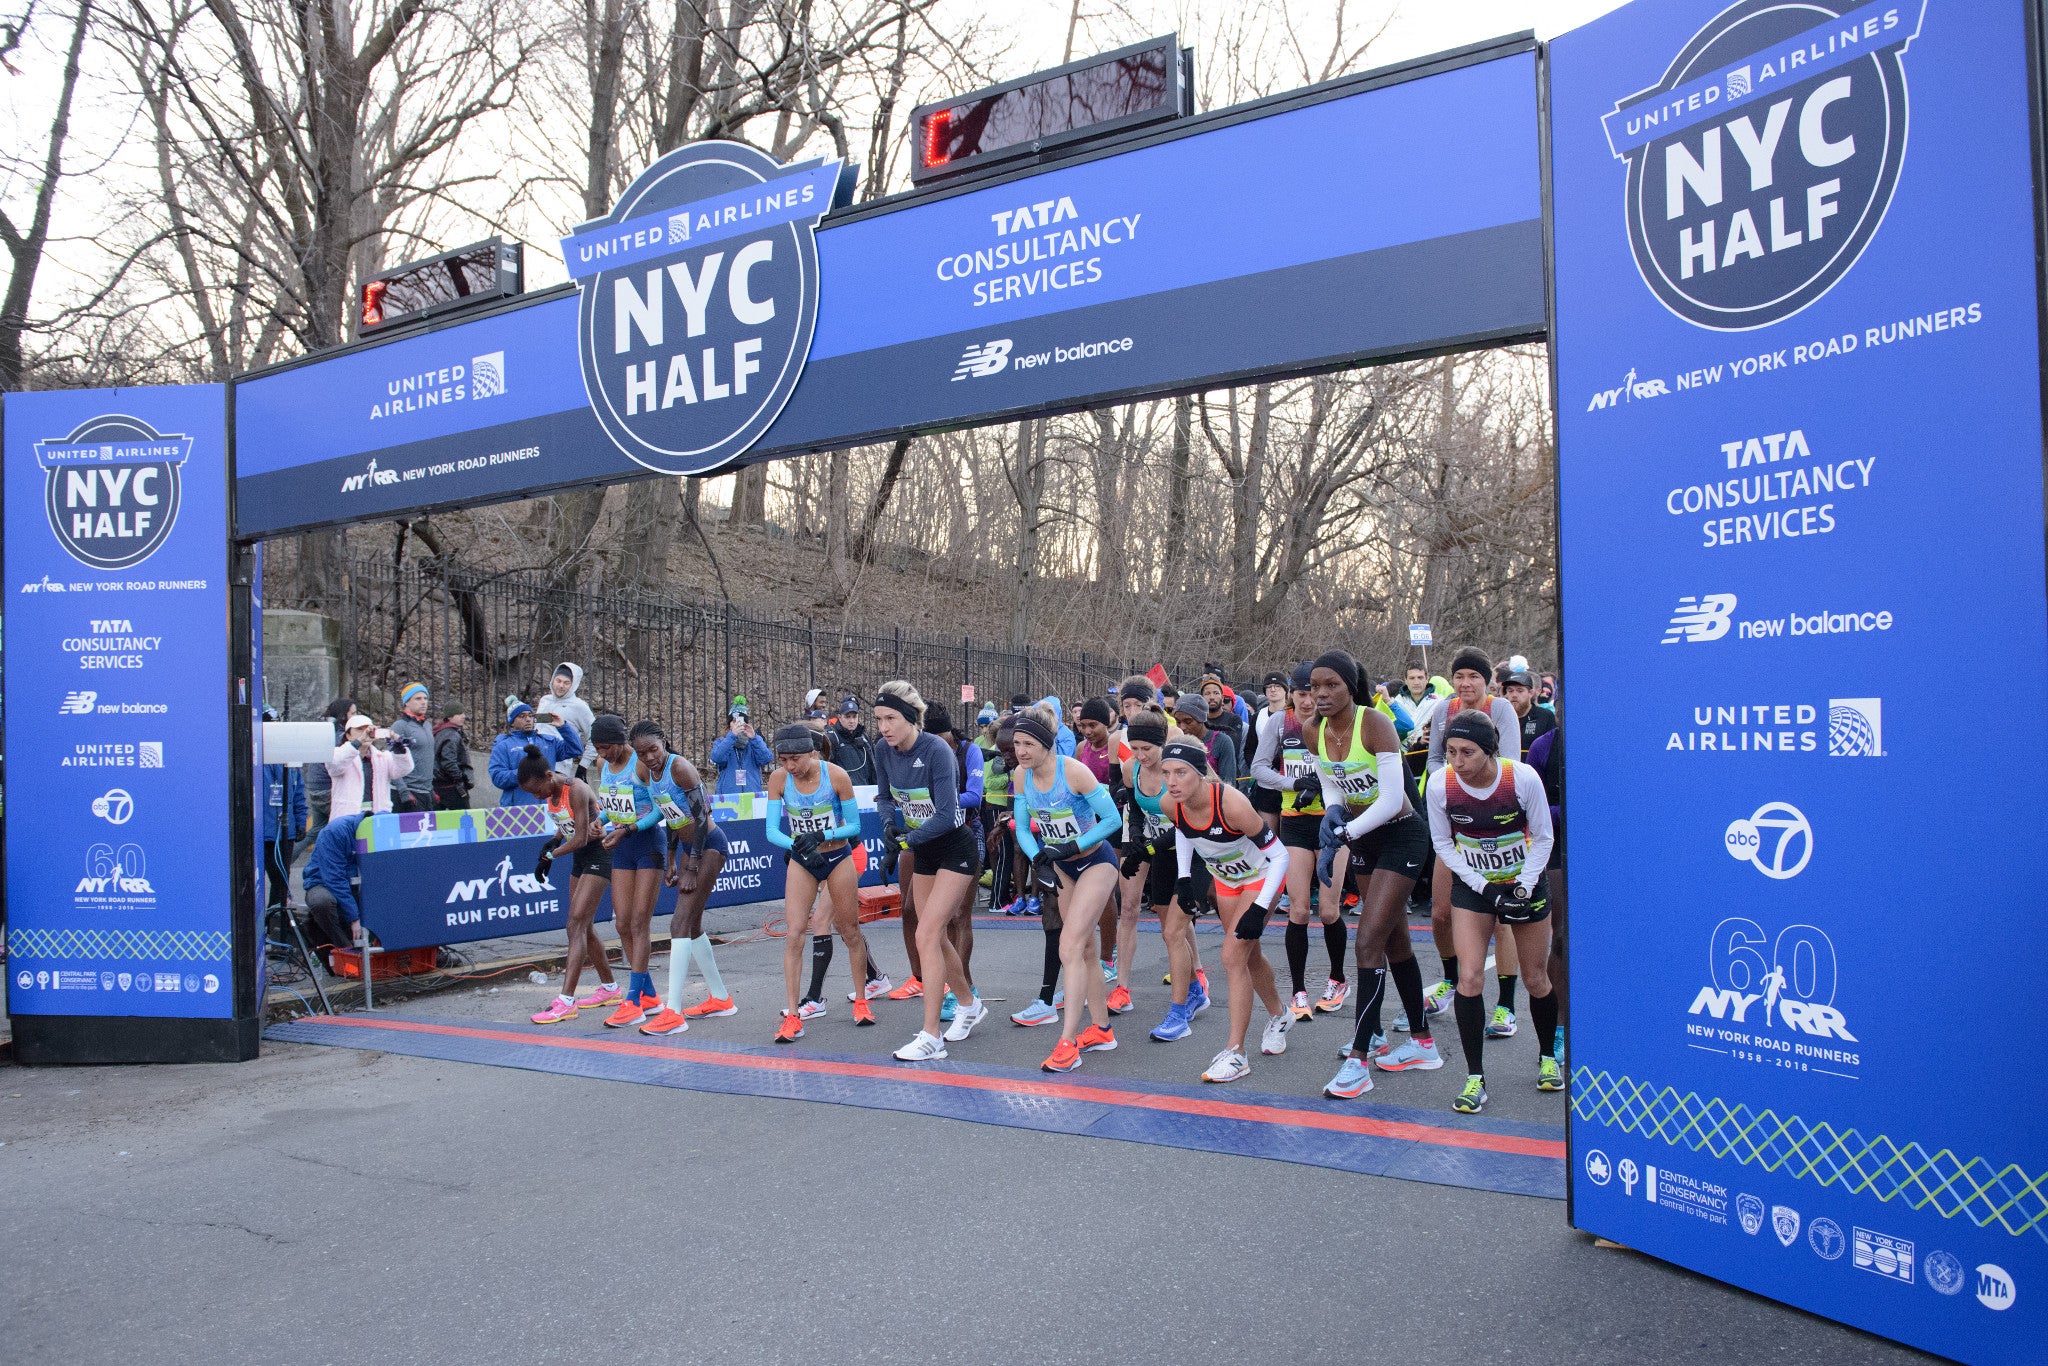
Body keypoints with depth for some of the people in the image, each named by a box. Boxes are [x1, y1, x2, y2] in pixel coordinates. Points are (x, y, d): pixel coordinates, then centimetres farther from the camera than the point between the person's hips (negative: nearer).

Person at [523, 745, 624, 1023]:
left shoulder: (576, 790, -23)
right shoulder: (551, 794, 2)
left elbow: (581, 838, -23)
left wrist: (550, 855, -9)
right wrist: (552, 843, -2)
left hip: (599, 854, -9)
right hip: (581, 857, 9)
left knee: (577, 924, -15)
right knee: (584, 926, 12)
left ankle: (565, 1001, -18)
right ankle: (609, 988, 27)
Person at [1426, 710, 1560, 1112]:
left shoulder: (1523, 777, -23)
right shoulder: (1439, 784, -19)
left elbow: (1543, 837, -9)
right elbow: (1443, 844, -6)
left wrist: (1523, 888, -17)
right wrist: (1483, 887, -15)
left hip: (1526, 882, 0)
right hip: (1472, 884, 1)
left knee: (1536, 980, 10)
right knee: (1470, 977, -12)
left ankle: (1548, 1057, 36)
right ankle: (1475, 1078, -1)